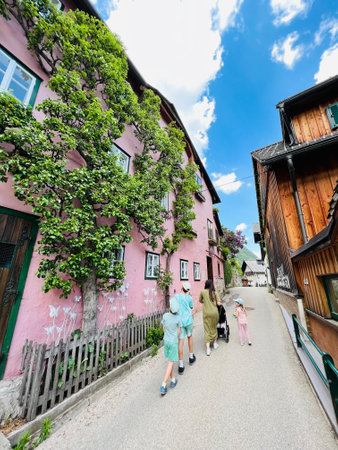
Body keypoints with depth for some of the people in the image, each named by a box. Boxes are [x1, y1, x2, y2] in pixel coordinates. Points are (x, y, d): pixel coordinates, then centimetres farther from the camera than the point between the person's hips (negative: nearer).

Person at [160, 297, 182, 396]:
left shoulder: (165, 316, -16)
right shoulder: (178, 318, -19)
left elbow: (163, 328, -2)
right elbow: (179, 331, -7)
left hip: (166, 340, 3)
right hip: (174, 342, -3)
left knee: (170, 361, 20)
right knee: (170, 363, 7)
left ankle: (173, 380, 35)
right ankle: (163, 386, 7)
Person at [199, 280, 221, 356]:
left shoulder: (202, 292, -1)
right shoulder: (215, 292, 0)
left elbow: (200, 301, 13)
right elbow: (219, 303, -6)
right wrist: (218, 302, 15)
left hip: (206, 313, -2)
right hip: (214, 312, 2)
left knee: (207, 330, 6)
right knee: (214, 327, 23)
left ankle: (208, 348, 0)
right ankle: (215, 343, 38)